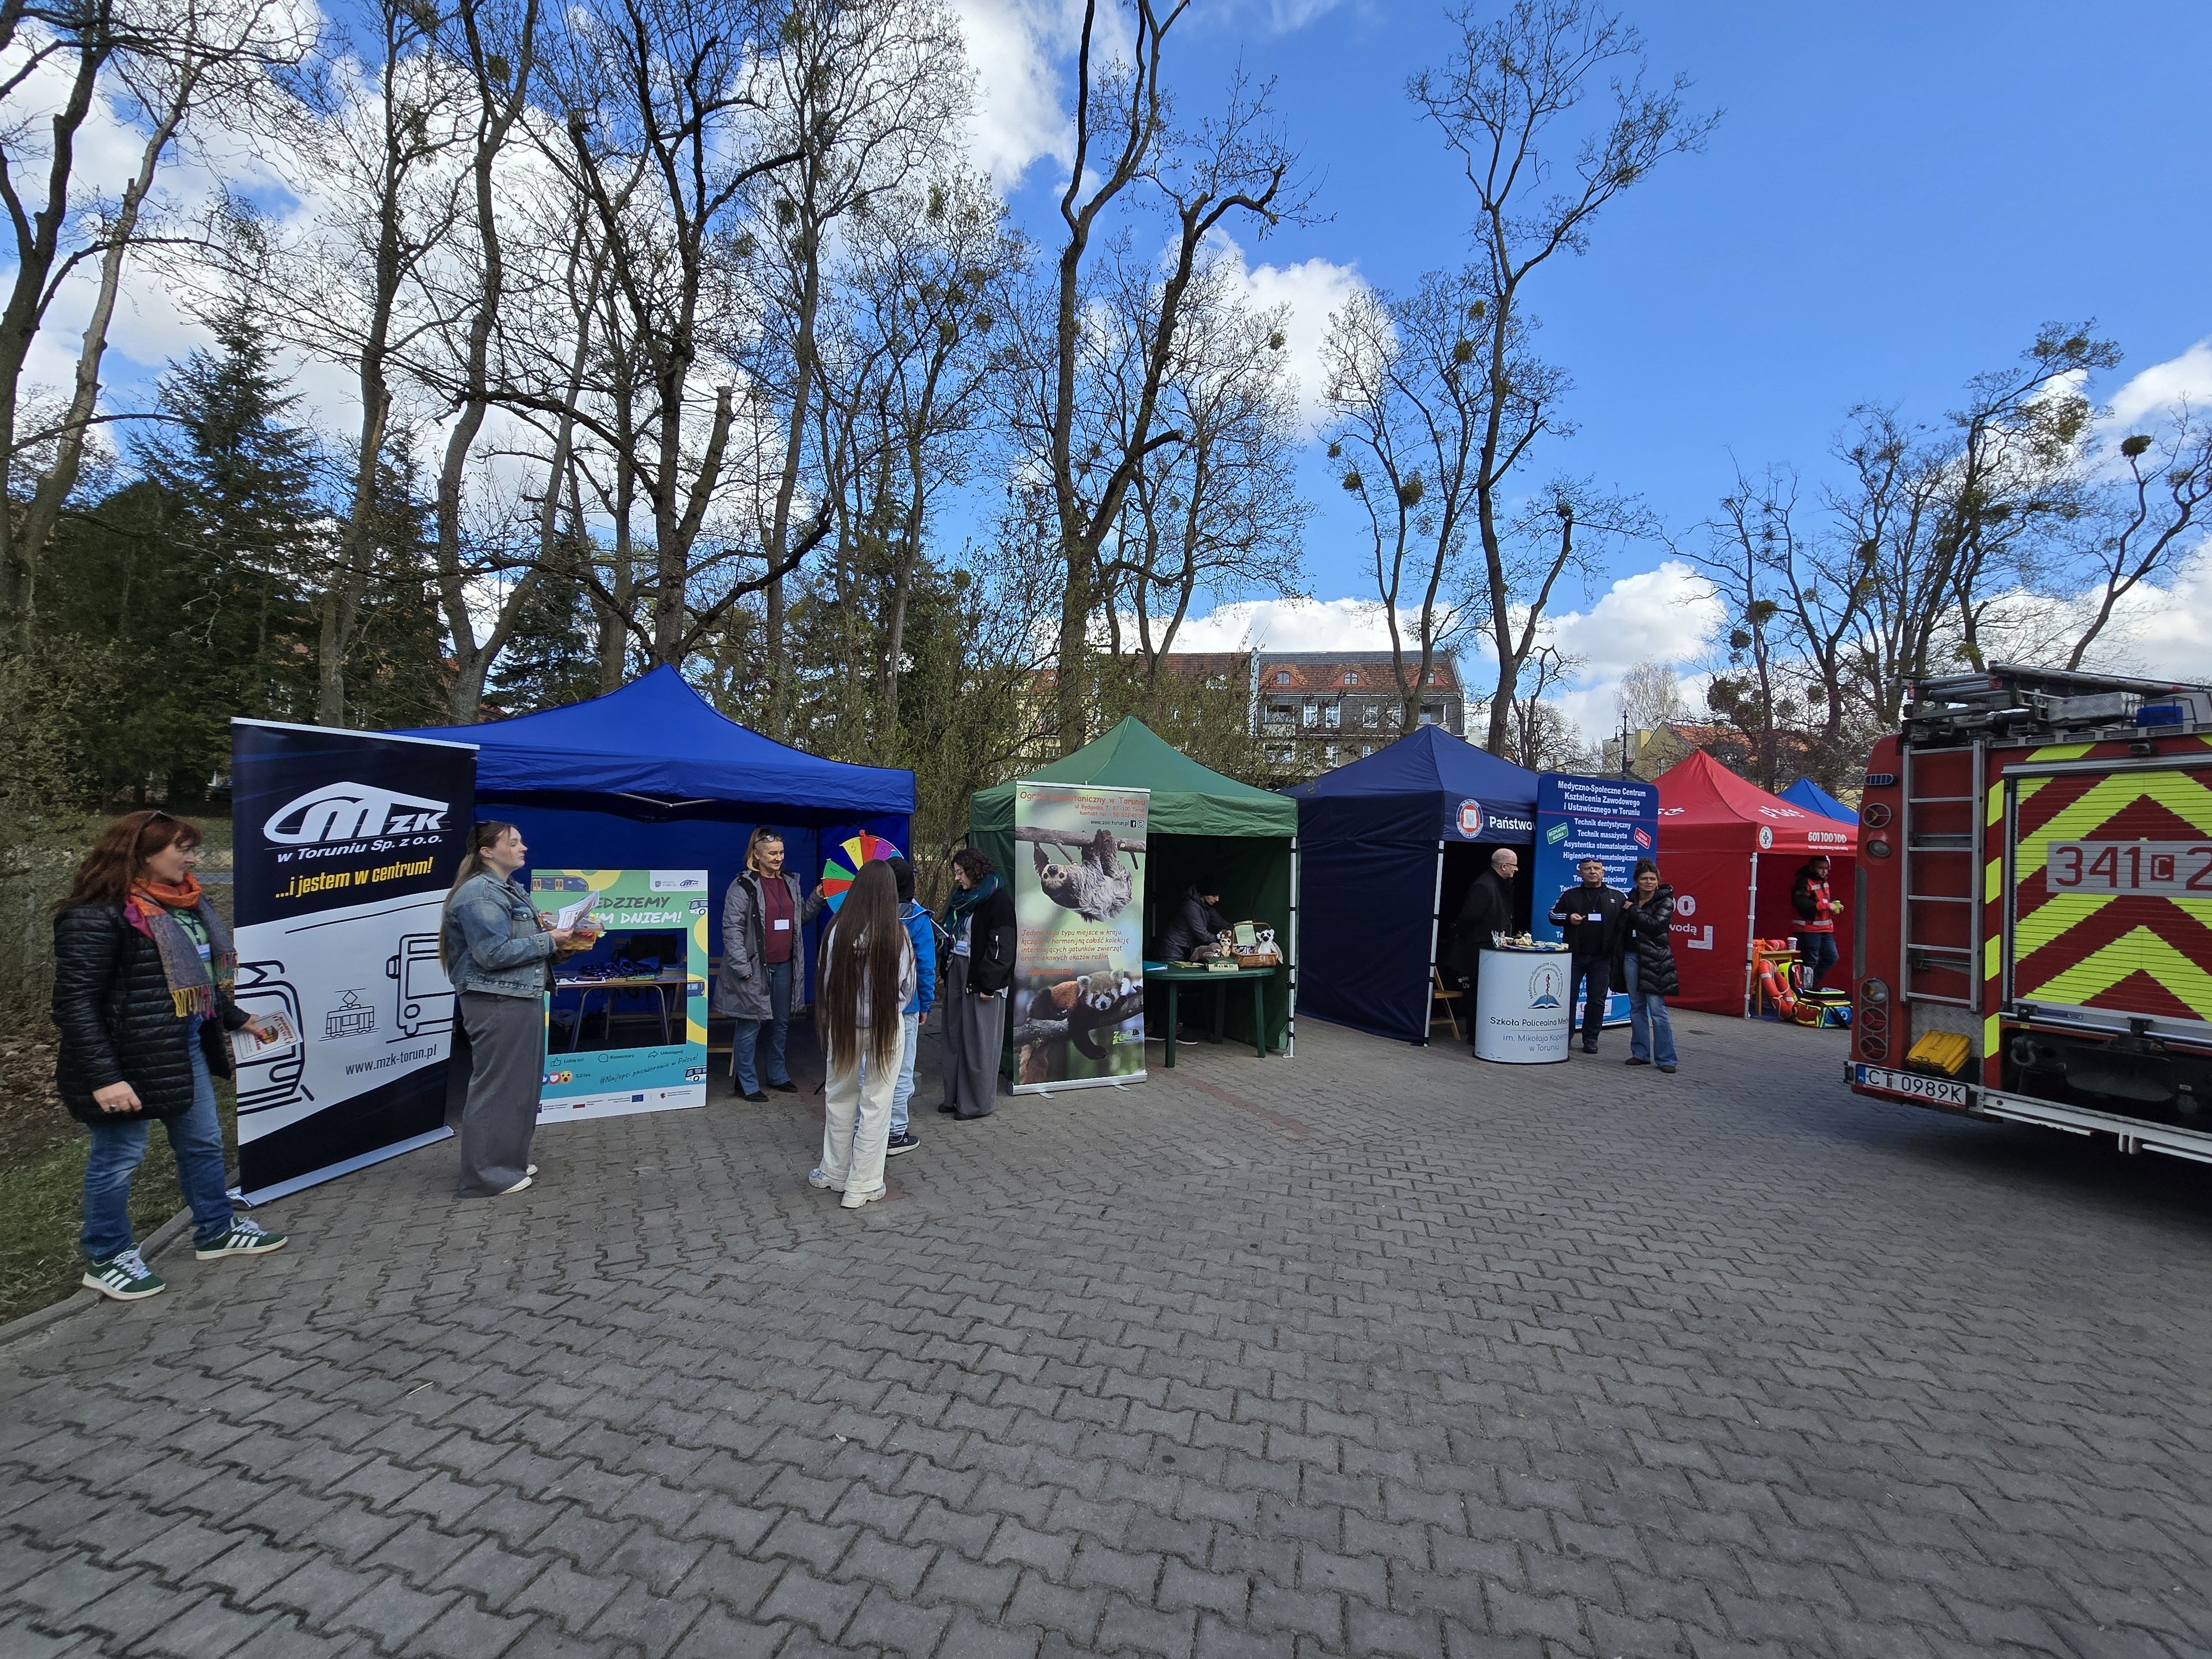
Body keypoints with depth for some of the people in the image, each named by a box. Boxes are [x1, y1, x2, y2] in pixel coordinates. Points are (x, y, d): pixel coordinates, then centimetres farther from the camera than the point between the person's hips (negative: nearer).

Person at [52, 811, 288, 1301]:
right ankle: (106, 1259, 27)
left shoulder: (185, 903, 5)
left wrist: (239, 1020, 20)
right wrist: (103, 1076, -25)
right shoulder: (98, 916, -20)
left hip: (186, 1049, 9)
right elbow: (75, 1004, -22)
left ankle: (216, 1231, 35)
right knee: (119, 1156, 8)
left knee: (203, 1142, 18)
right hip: (128, 1060, -8)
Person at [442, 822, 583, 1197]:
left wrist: (554, 935, 5)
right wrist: (548, 941, -15)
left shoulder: (509, 890, 17)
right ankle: (486, 1176, 9)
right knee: (496, 1086, -1)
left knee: (520, 1084, 16)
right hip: (496, 1004, -10)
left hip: (521, 1000, 10)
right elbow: (494, 953, -22)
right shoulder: (479, 894, -15)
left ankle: (509, 1159, 28)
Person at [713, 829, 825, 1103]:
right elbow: (732, 929, -12)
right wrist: (742, 967, -17)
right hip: (755, 967, -7)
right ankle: (747, 1084, 14)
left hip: (784, 965, 7)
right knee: (750, 1026, 2)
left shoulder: (790, 882, 11)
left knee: (781, 1023, 16)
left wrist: (817, 899, 4)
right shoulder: (744, 885, -10)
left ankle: (777, 1076, 30)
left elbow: (801, 918, 21)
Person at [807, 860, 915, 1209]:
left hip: (843, 1023, 2)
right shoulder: (897, 934, -15)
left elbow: (827, 980, -1)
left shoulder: (838, 930, -13)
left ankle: (834, 1173, 33)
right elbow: (908, 986, -3)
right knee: (877, 1104, 9)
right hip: (887, 1024, -1)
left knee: (839, 1097, 19)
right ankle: (863, 1186, 17)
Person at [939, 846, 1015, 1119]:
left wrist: (988, 984, -19)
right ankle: (955, 1096, 22)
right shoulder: (962, 898, 14)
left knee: (978, 1042, -1)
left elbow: (1002, 946, -17)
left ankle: (978, 1103, 9)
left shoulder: (998, 900, -12)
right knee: (955, 1037, 11)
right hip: (958, 974, 8)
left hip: (981, 980, -8)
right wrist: (947, 973, 14)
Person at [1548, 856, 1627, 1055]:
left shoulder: (1618, 896, 5)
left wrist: (1618, 954, -7)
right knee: (1567, 997, 3)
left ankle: (1591, 1039, 19)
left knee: (1597, 1000, 7)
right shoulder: (1570, 895, 7)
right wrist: (1568, 918, -9)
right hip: (1574, 955, 0)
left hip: (1602, 958, 0)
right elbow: (1553, 915, 12)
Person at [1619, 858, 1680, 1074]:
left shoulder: (1665, 901, -3)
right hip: (1632, 957, 6)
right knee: (1636, 1008, 10)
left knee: (1657, 1010, -7)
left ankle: (1665, 1058, 0)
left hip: (1655, 960, -5)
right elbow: (1622, 929, 17)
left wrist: (1633, 910, -9)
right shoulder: (1631, 899, 12)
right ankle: (1640, 1053, 18)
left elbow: (1655, 924, -19)